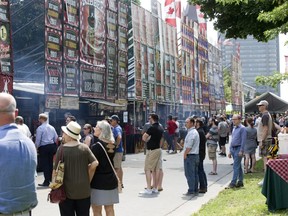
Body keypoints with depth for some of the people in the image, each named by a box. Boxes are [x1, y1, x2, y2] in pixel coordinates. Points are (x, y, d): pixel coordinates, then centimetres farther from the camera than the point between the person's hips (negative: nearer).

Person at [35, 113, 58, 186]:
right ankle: (51, 179, 17)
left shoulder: (40, 128, -10)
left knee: (44, 164, -1)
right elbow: (56, 138, 10)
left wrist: (36, 148, -2)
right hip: (52, 146, 6)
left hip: (43, 148, -6)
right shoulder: (52, 127, 10)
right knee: (51, 163, 12)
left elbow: (38, 140, -13)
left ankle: (47, 181, 0)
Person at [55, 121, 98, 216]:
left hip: (67, 191, -2)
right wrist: (88, 180, 3)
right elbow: (95, 164, -9)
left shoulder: (61, 149, -12)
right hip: (83, 190, 2)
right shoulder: (85, 148, -5)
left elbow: (55, 170, -11)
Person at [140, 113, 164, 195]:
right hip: (158, 149, 9)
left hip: (152, 150, -9)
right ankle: (155, 188, 14)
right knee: (156, 169, 10)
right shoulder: (161, 128, 11)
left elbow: (144, 137, -15)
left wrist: (147, 140, 5)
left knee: (148, 169, -5)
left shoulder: (152, 128, -16)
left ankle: (148, 189, -7)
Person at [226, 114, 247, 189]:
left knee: (236, 166, -9)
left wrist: (241, 151, -18)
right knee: (238, 166, 13)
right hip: (233, 149, 8)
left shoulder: (242, 128, -10)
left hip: (238, 148, -8)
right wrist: (230, 151, 18)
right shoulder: (234, 128, 16)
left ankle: (233, 183, -7)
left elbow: (243, 140, -14)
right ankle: (240, 182, 20)